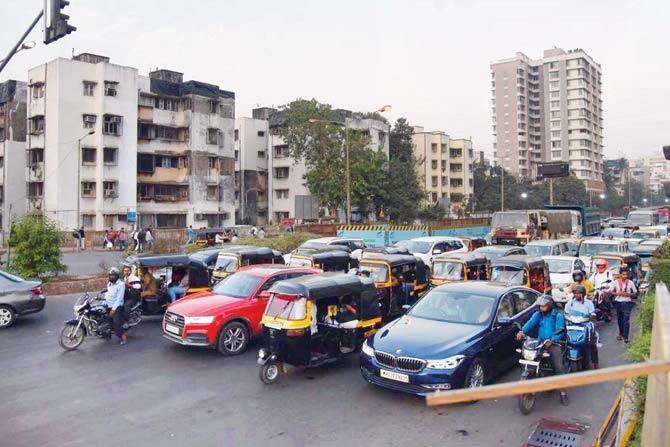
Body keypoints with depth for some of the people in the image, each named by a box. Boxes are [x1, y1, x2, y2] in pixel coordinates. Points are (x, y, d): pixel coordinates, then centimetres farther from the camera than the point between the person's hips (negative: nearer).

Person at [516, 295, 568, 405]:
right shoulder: (538, 314, 11)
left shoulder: (558, 316, 1)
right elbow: (530, 323, -8)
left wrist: (551, 341, -28)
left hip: (554, 343, -4)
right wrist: (522, 331, -28)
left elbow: (560, 331, -10)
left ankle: (563, 392, -12)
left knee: (559, 367, -18)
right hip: (540, 342, 4)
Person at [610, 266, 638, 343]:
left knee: (626, 320, -9)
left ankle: (625, 337, -8)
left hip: (627, 303, -2)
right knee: (619, 319, 13)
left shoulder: (630, 282, -3)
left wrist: (628, 294, -14)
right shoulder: (616, 282, -1)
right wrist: (618, 293, -13)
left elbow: (635, 293, 4)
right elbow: (610, 291, 3)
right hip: (618, 302, 2)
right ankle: (621, 334, 31)